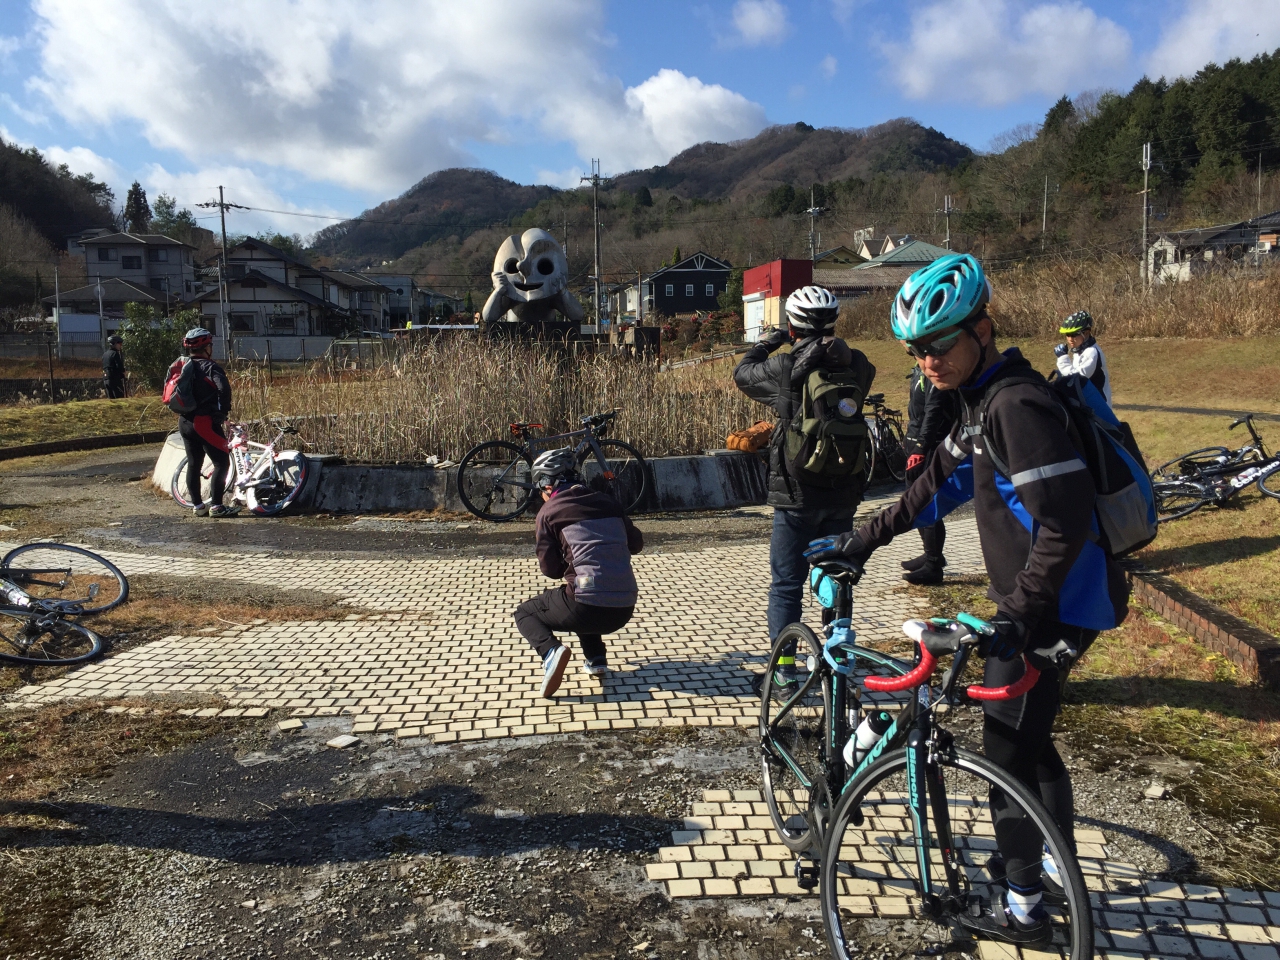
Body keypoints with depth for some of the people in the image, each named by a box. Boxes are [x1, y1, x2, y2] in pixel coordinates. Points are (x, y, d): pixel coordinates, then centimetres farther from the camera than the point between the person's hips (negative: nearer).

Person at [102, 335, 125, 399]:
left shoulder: (104, 354, 16)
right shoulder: (115, 353, -10)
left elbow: (103, 367, 19)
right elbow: (120, 367, -17)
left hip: (106, 379, 8)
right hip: (115, 379, -8)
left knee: (110, 399, 9)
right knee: (119, 398, -9)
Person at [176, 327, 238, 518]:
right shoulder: (209, 366, -10)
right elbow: (223, 387, -26)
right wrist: (224, 410, -14)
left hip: (185, 422, 8)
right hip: (205, 422, -8)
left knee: (193, 464, 13)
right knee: (222, 462, -4)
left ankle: (198, 506, 18)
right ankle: (216, 506, -7)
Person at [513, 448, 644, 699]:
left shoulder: (549, 511, 1)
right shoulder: (607, 502, 13)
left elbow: (550, 568, 3)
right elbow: (636, 543, 21)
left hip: (587, 608, -5)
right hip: (624, 611, 5)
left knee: (525, 613, 20)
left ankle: (550, 651, -9)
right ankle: (596, 658, 19)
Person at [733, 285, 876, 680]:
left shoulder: (782, 368, -13)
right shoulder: (856, 366, -4)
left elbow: (742, 374, 8)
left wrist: (769, 341, 22)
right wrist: (832, 346, 31)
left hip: (795, 497, -3)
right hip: (844, 495, 3)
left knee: (786, 583, 7)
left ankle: (784, 665, 9)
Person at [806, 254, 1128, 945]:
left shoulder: (1017, 405, -23)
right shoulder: (978, 402, 9)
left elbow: (1065, 523, -29)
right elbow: (937, 484, 17)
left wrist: (1017, 616, -28)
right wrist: (861, 542, 17)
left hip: (1055, 605, -10)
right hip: (1032, 601, 10)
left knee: (1007, 749, 2)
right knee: (1028, 737, 22)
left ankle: (1023, 908, 19)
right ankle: (1061, 867, 40)